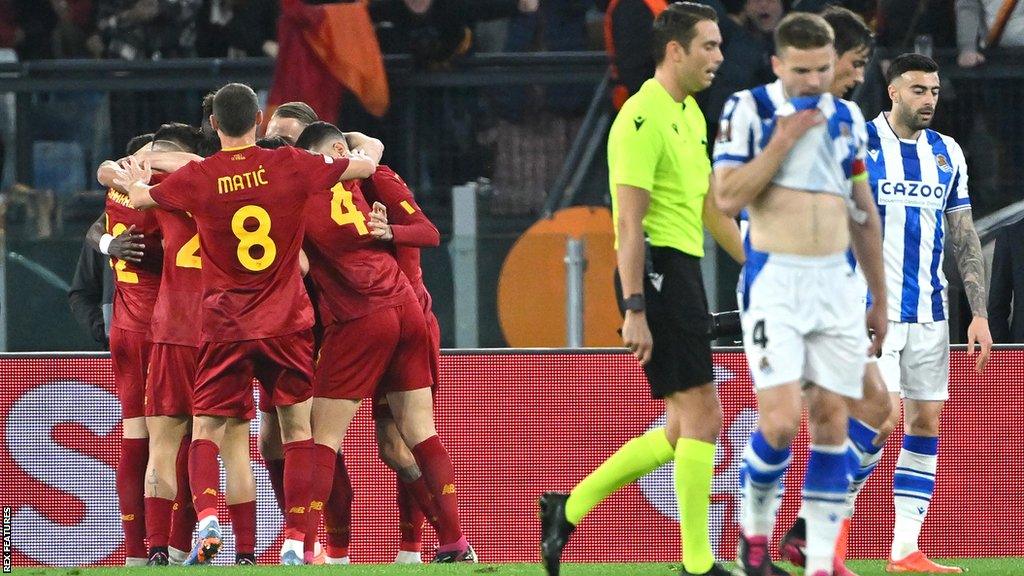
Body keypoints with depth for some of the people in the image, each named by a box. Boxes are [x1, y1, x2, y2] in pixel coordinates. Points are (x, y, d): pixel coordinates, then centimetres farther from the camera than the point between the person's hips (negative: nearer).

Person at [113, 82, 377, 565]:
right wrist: (357, 149, 28)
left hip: (224, 326, 0)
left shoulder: (198, 178, -4)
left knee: (206, 431, 6)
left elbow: (139, 197, 13)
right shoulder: (289, 166, -4)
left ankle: (207, 516, -21)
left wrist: (135, 182, 36)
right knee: (298, 429, 10)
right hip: (287, 321, 0)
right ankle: (294, 540, 2)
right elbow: (366, 166, 5)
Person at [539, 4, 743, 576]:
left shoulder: (691, 115, 17)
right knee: (702, 417, -9)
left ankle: (570, 507, 17)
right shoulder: (644, 117, -13)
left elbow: (710, 207, 27)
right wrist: (634, 310, -22)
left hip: (685, 271, 10)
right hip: (660, 269, -10)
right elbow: (630, 222, -18)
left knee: (683, 430, 10)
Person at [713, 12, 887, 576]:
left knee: (831, 422, 1)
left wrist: (880, 296, 18)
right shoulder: (748, 111, -4)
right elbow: (727, 198, -12)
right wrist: (782, 143, -16)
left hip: (837, 284, 4)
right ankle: (754, 524, 11)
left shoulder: (846, 118, 10)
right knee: (781, 419, -15)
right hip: (775, 282, -4)